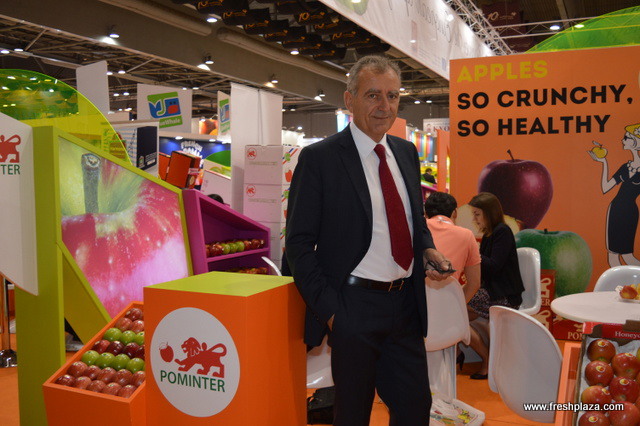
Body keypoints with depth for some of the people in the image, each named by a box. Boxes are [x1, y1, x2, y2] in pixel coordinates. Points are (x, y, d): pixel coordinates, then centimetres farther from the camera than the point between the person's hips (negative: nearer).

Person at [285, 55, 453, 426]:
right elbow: (299, 242, -10)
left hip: (406, 304, 6)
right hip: (354, 307, -5)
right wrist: (329, 309, -16)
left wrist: (429, 249, -1)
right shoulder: (319, 158, -10)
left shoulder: (407, 152, 9)